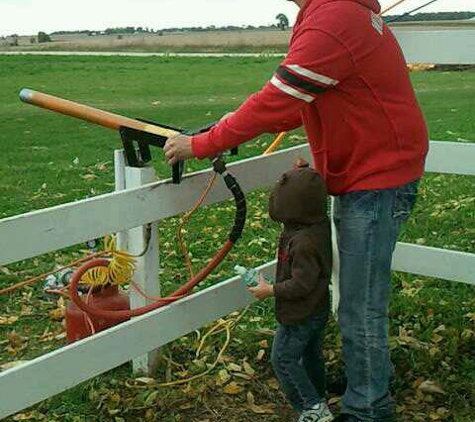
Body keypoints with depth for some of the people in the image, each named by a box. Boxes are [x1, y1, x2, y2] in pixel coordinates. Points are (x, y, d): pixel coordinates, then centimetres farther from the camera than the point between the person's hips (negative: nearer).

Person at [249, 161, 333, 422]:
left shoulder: (303, 243, -33)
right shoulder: (322, 225, -7)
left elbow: (301, 284, -30)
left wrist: (271, 291, -16)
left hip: (299, 315, -9)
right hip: (319, 310, 9)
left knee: (283, 359, 6)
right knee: (312, 356, 24)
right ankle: (318, 400, 39)